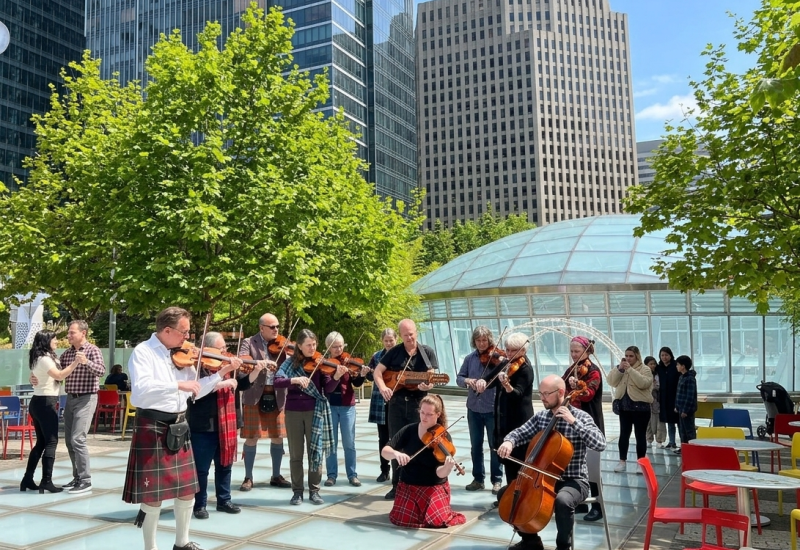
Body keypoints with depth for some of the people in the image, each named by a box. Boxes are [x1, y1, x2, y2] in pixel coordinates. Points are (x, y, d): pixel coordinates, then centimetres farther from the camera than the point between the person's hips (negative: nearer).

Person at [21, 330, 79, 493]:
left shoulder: (41, 358, 16)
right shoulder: (44, 359, -15)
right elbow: (59, 376, -29)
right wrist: (76, 362, -35)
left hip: (37, 402, 10)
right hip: (45, 403, -10)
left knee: (41, 442, 13)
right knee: (51, 442, -6)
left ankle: (27, 479, 14)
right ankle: (46, 481, -6)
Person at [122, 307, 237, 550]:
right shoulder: (143, 352, -10)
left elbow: (194, 391, 12)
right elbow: (140, 389, -26)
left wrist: (220, 373, 1)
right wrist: (178, 384, -31)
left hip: (179, 427, 7)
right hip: (152, 428, -6)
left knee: (187, 489, 13)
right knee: (153, 494, 0)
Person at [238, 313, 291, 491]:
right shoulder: (249, 343, -2)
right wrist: (261, 363, -31)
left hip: (276, 396, 4)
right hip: (255, 395, -3)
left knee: (277, 437, 8)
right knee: (252, 437, 2)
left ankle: (276, 476, 21)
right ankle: (248, 477, 15)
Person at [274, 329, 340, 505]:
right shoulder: (291, 363, 0)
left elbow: (328, 388, -7)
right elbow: (277, 381, -14)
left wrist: (337, 376, -26)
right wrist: (295, 380, -30)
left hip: (314, 412, 0)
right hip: (293, 411, 0)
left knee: (315, 451, 4)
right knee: (295, 454, 6)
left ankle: (314, 491, 15)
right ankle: (297, 491, 17)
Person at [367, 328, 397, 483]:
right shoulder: (376, 356, 7)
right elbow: (371, 377, 11)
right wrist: (371, 373, -10)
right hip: (381, 402, 3)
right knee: (383, 438, 9)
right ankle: (385, 470, 19)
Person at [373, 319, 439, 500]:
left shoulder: (427, 352, 2)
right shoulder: (394, 352, 3)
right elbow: (378, 371, 2)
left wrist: (428, 385, -24)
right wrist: (382, 387, -16)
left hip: (418, 403, -1)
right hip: (397, 403, 1)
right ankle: (397, 486, 17)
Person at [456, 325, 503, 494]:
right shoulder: (470, 359, 5)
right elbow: (458, 378, 7)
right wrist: (467, 380, -14)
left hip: (492, 408, -4)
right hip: (474, 408, 4)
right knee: (476, 445, 12)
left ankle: (497, 480, 18)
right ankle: (478, 478, 25)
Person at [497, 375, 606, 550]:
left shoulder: (580, 416, -11)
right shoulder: (540, 416, 4)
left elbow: (600, 444, -23)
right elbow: (520, 433, 7)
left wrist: (573, 422, -29)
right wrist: (509, 442, -16)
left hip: (573, 480, -6)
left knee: (562, 501, -38)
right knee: (505, 493, -2)